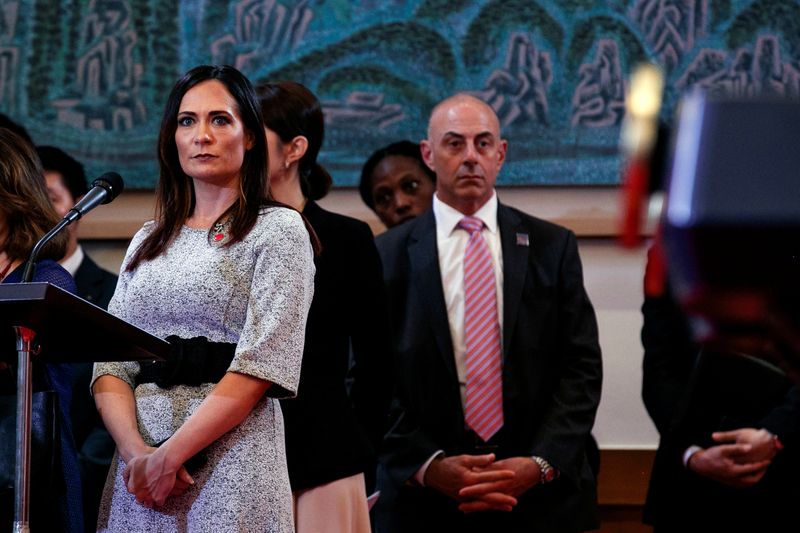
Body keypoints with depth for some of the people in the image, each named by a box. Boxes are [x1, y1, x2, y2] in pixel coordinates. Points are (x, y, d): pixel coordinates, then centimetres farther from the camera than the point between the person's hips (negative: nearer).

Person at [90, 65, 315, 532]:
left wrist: (167, 457, -16)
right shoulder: (149, 241, 15)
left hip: (229, 457, -5)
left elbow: (260, 367, -11)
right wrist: (136, 451, -11)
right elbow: (111, 363, 7)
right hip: (138, 460, 5)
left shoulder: (278, 230, -1)